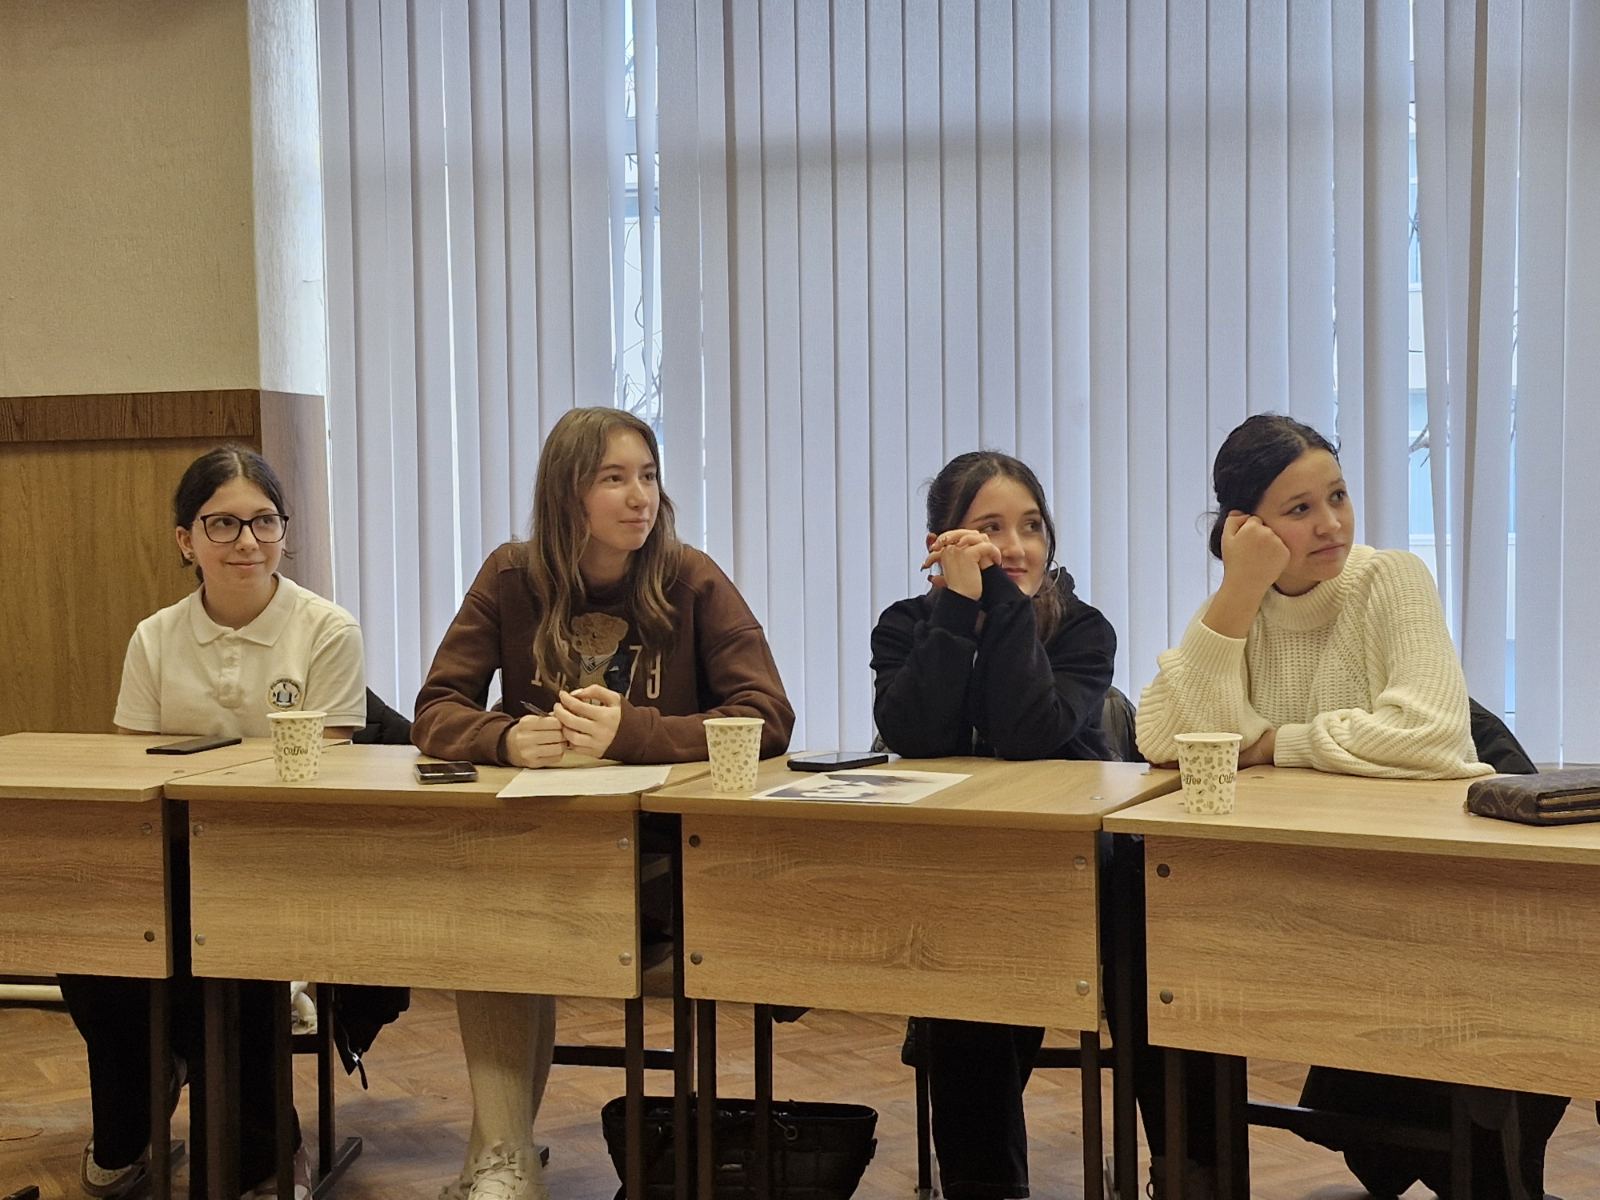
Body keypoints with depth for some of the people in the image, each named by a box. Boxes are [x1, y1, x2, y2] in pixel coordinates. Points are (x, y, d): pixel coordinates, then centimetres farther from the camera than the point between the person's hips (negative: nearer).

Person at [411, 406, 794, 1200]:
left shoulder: (691, 583, -4)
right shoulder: (512, 578, 2)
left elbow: (767, 719, -14)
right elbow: (436, 714, -1)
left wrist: (631, 732, -27)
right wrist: (508, 739, -25)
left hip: (659, 837, -2)